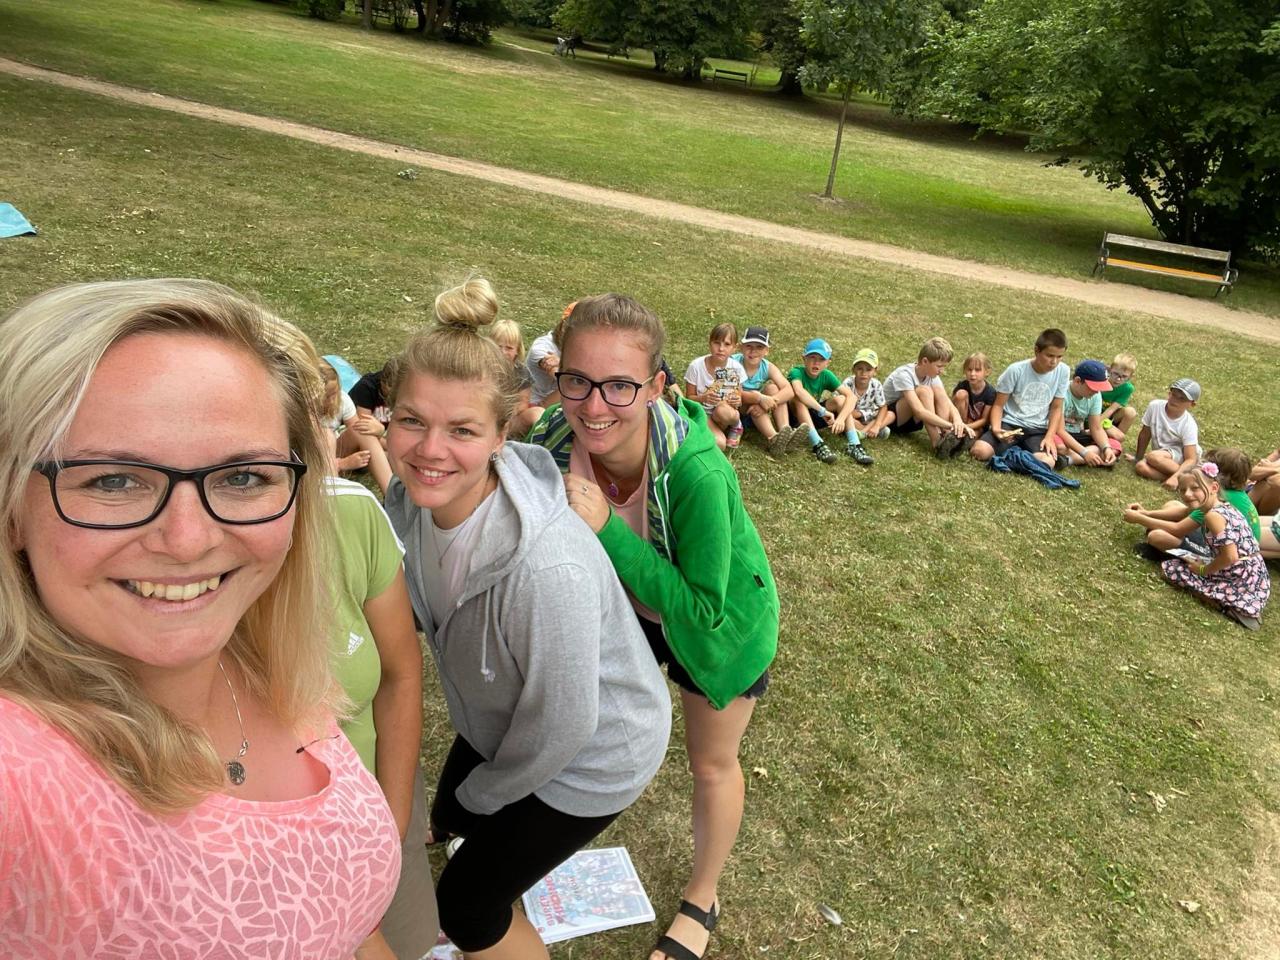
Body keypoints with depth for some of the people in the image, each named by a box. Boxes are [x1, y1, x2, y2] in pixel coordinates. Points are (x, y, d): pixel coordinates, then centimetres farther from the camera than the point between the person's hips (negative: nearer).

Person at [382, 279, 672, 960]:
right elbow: (410, 611, 1)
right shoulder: (411, 497, -20)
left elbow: (562, 726, -27)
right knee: (448, 821, 29)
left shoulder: (548, 569, -43)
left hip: (592, 755, -6)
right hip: (500, 723, 7)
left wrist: (481, 794, -8)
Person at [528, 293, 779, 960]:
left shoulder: (698, 473, -43)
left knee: (712, 765, 18)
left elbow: (703, 611, -36)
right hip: (629, 604, 5)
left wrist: (605, 529, -44)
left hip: (721, 622, -4)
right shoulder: (557, 438, -28)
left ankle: (701, 900, 47)